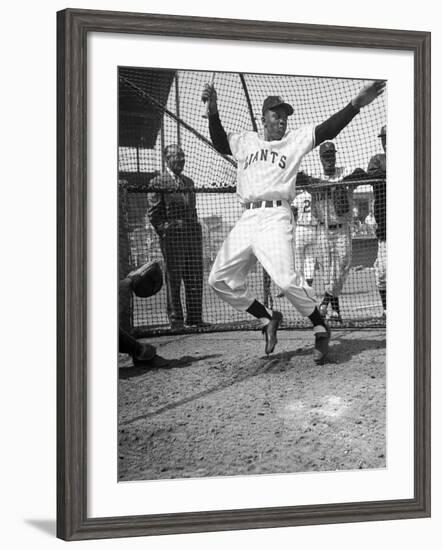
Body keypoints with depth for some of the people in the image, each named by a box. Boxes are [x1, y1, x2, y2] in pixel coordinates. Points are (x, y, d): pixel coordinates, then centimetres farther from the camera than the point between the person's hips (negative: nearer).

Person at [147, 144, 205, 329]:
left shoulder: (189, 182, 19)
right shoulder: (158, 182, -1)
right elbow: (153, 213, -3)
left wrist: (195, 229, 15)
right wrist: (164, 231, -8)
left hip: (192, 233, 6)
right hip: (172, 236, -6)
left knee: (195, 278, 6)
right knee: (173, 278, -2)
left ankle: (194, 317, 13)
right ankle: (175, 319, 3)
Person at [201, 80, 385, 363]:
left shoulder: (296, 139, 9)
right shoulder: (246, 141, 21)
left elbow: (328, 129, -2)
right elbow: (220, 142, 22)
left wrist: (356, 104, -17)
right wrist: (213, 111, 6)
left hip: (276, 217, -5)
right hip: (247, 219, 6)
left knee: (286, 278, -23)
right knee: (220, 279, 4)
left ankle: (321, 329, -6)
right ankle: (267, 318, 17)